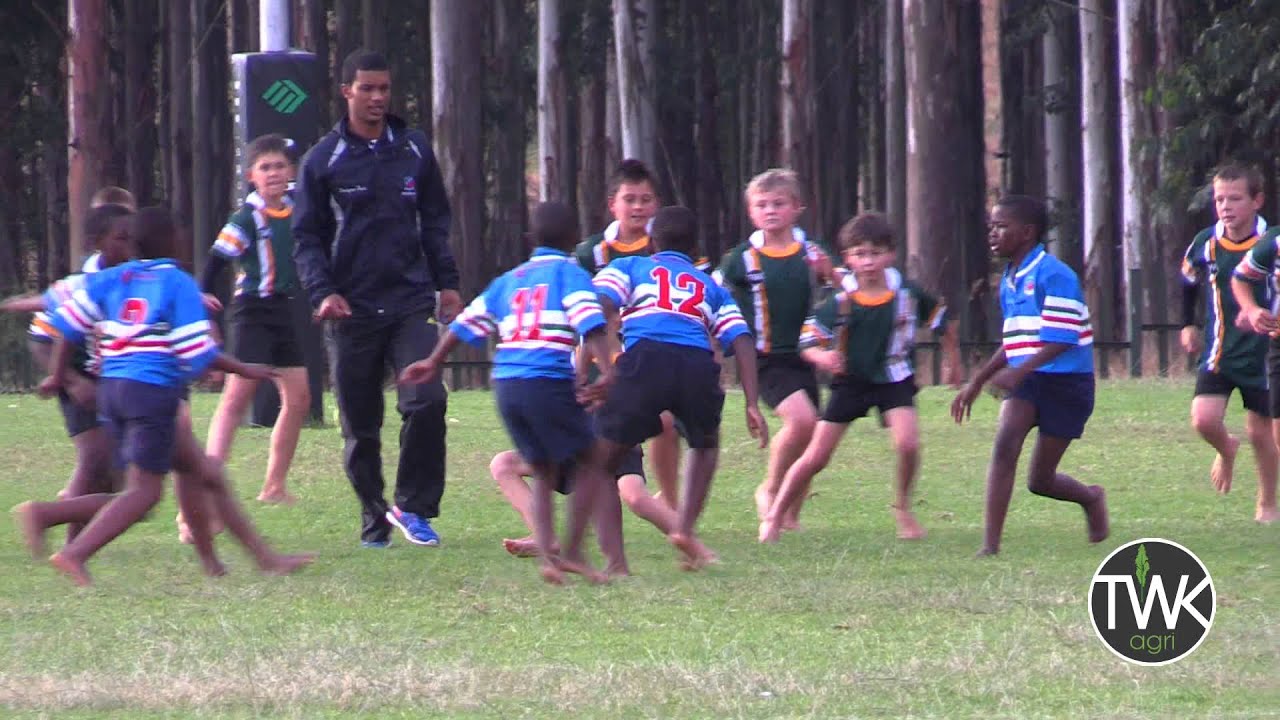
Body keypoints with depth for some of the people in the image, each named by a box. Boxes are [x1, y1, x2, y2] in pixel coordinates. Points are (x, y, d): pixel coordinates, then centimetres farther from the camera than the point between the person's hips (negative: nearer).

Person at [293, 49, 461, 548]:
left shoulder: (414, 151, 10)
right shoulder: (324, 160, 3)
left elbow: (436, 221, 19)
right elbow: (306, 236, 3)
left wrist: (447, 282, 11)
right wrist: (323, 292, -11)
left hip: (411, 303, 1)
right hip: (351, 310, -1)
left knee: (427, 399, -18)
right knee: (359, 423, 3)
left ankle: (412, 506, -7)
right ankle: (374, 520, 17)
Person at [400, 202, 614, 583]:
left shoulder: (509, 280, 22)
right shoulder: (570, 274, 5)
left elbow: (467, 322, 25)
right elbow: (590, 323, -11)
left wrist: (434, 362, 35)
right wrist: (607, 370, -20)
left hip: (505, 383, 6)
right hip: (550, 381, -6)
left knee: (543, 472, 14)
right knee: (590, 461, 2)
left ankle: (547, 555, 0)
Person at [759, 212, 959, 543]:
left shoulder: (908, 295, -13)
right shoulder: (840, 304, -16)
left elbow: (942, 321, 5)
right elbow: (809, 341, -13)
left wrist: (952, 362, 15)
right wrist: (822, 357, -35)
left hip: (894, 381, 0)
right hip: (850, 381, 0)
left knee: (907, 444, -24)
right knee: (816, 457, -2)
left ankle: (902, 507, 2)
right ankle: (774, 517, 13)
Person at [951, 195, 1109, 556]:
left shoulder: (1054, 276, -15)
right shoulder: (1009, 281, 11)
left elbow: (1061, 341, -22)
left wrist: (1018, 373, -32)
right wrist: (976, 383, 24)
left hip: (1065, 381, -6)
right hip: (1026, 381, 6)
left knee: (1040, 481, 2)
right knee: (1004, 443, -19)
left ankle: (1090, 498, 36)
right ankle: (990, 544, -22)